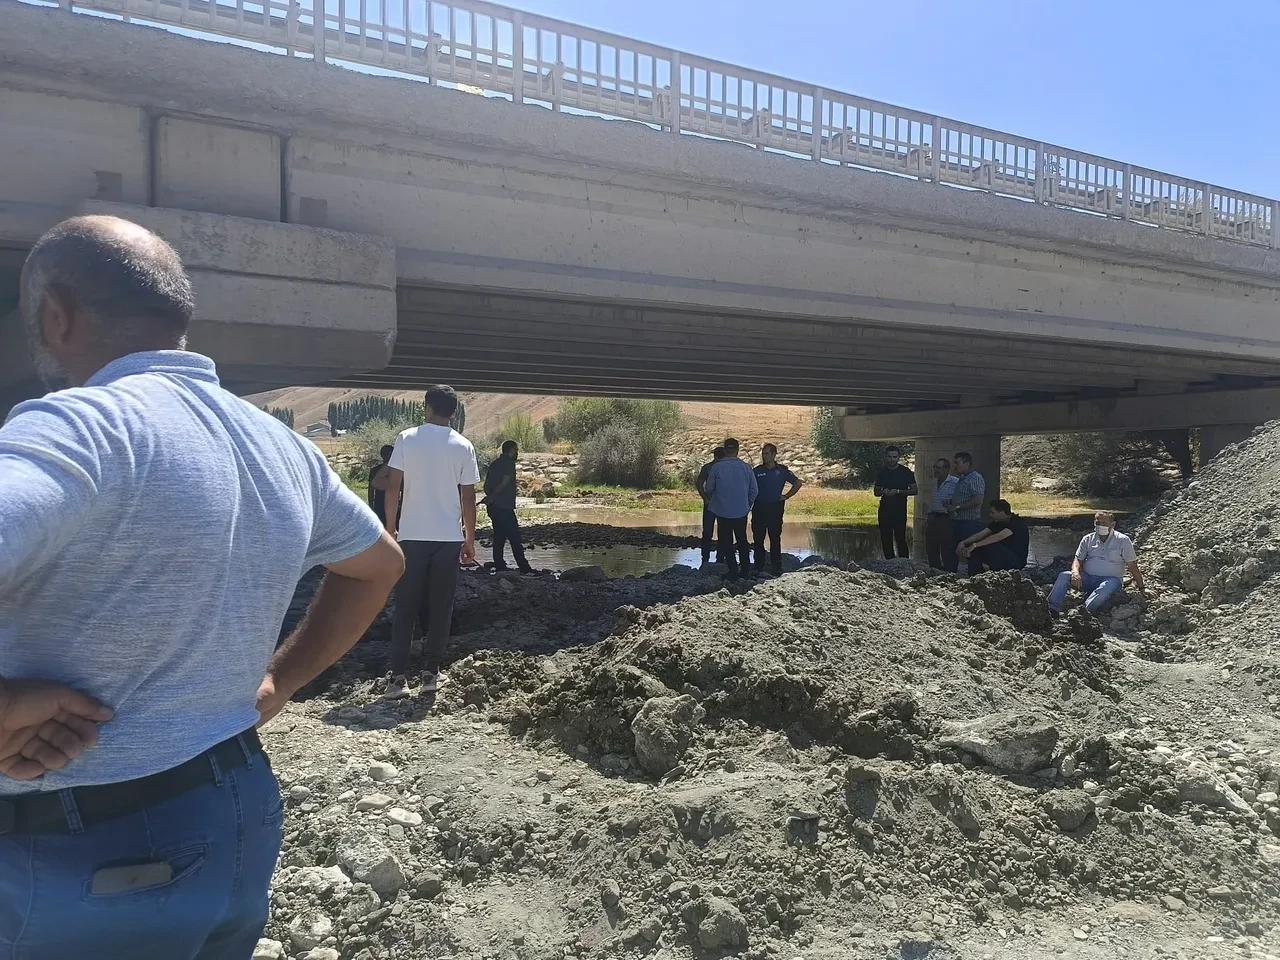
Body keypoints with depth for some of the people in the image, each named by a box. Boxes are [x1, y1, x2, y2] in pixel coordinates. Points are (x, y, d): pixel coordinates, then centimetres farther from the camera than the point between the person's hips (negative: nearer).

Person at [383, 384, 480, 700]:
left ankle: (399, 676, 3)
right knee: (440, 608, 8)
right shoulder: (463, 446, 0)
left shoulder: (407, 438, -1)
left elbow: (393, 487, -3)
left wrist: (390, 525, 10)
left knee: (405, 608, 6)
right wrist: (470, 540, 8)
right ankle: (431, 674, 10)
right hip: (449, 537, 1)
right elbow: (468, 497, 0)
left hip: (412, 535, 0)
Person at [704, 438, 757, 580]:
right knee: (742, 541, 19)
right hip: (741, 512, 2)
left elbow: (709, 489, -2)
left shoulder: (716, 467, -12)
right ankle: (746, 570, 23)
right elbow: (754, 490, 1)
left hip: (722, 511, -2)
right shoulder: (746, 467, -7)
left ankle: (733, 573, 11)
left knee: (726, 542, 9)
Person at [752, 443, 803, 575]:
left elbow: (798, 483, 8)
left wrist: (786, 496, 4)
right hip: (759, 508, 1)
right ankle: (758, 567, 11)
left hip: (775, 508, -1)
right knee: (758, 538, 3)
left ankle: (776, 567, 11)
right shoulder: (757, 471, 4)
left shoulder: (782, 470, 2)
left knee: (775, 538, 4)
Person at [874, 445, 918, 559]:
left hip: (900, 510, -4)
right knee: (885, 538, 5)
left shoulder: (906, 472, 0)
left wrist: (898, 491, -14)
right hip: (885, 509, 4)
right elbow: (876, 492, 17)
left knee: (900, 538, -9)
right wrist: (883, 491, -6)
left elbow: (914, 490, -2)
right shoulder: (882, 472, 12)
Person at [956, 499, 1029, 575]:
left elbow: (998, 537, -33)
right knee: (976, 551, -8)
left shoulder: (1017, 522, -20)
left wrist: (974, 545, -37)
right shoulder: (997, 522, 5)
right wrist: (963, 542, -18)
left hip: (1017, 560, -8)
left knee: (993, 548, -33)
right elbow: (981, 534, -2)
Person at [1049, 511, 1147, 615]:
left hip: (1110, 579, -3)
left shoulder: (1122, 540, 2)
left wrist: (1141, 588, 2)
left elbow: (1132, 566, 3)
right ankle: (1051, 610, -30)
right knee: (1063, 576, -24)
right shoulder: (1088, 539, 11)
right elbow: (1078, 559, 8)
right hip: (1087, 578, 3)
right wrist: (1075, 572, -15)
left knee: (1107, 587, -40)